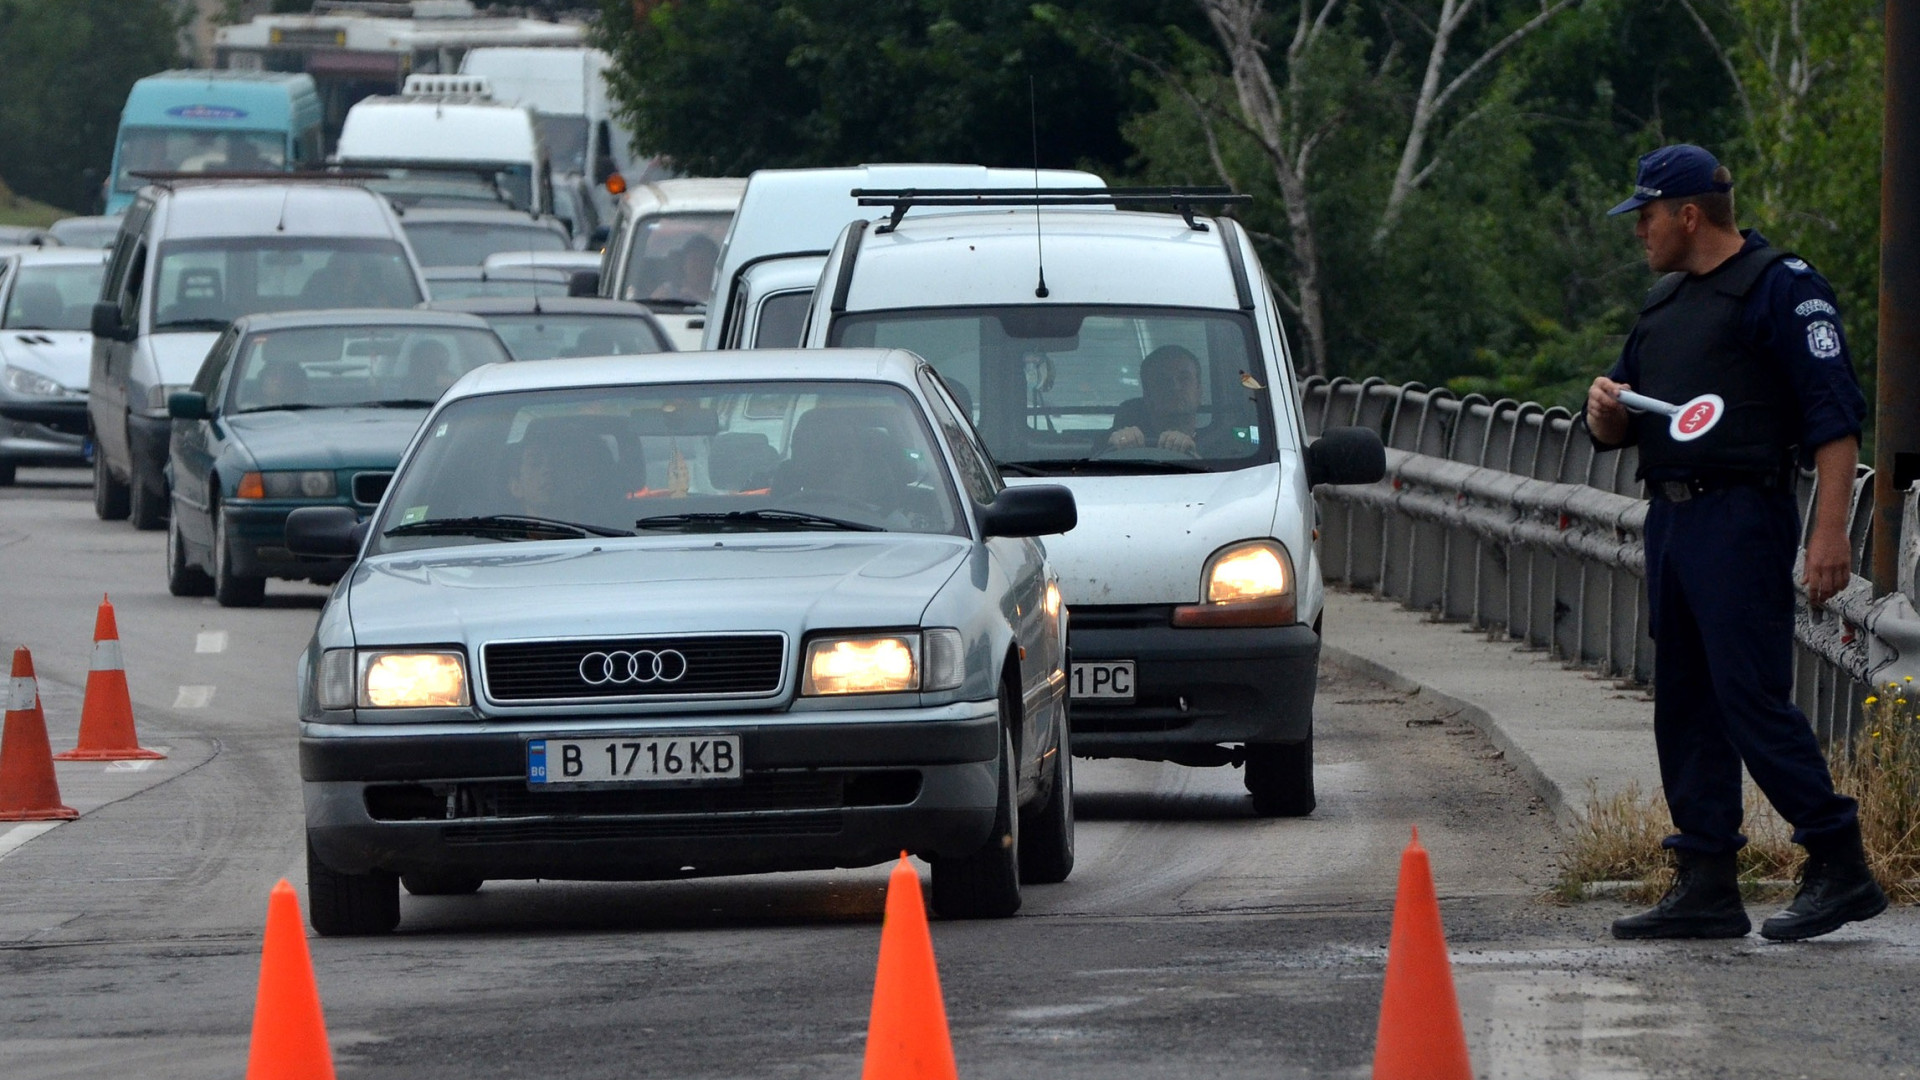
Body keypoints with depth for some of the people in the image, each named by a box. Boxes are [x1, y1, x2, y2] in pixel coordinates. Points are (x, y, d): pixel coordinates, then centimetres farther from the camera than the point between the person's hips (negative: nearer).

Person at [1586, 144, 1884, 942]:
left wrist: (1830, 528, -21)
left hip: (1741, 517, -9)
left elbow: (1834, 413, -12)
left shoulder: (1782, 288, -5)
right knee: (1685, 705, 7)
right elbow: (1615, 434, 26)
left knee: (1753, 697, -14)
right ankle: (1706, 888, 9)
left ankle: (1841, 867, -9)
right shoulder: (1665, 303, 21)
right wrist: (1606, 407, 1)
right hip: (1670, 517, 9)